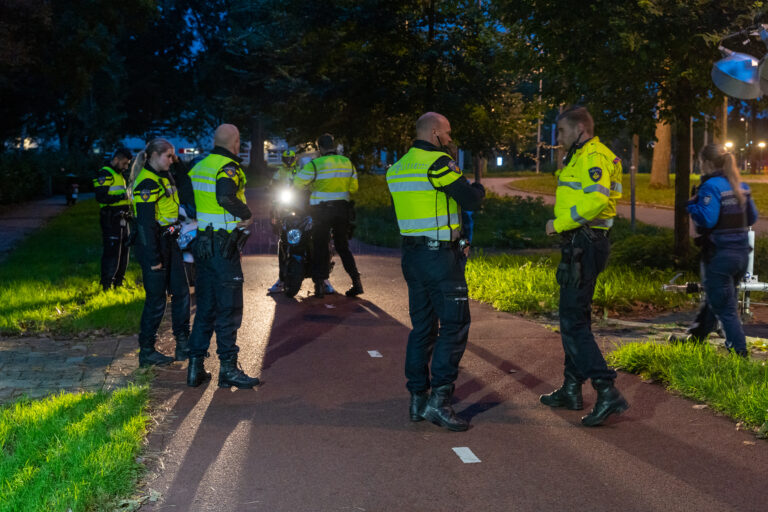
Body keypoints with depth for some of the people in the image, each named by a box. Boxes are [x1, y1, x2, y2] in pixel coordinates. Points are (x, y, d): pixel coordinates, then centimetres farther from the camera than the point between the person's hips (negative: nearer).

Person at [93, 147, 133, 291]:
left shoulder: (120, 174, 21)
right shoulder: (104, 174, -10)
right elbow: (101, 197, -20)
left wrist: (129, 196, 11)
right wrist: (122, 196, -25)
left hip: (122, 219, 10)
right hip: (111, 219, -10)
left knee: (124, 251, 13)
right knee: (111, 252, -9)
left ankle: (118, 283, 23)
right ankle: (107, 286, -5)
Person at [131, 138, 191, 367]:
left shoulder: (164, 177, 13)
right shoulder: (146, 183, -17)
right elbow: (145, 224, -21)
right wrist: (153, 258, -21)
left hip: (170, 243, 10)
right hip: (154, 245, -10)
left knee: (181, 292, 12)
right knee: (156, 299, -2)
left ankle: (183, 344, 22)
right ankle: (147, 352, 10)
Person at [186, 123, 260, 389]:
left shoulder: (199, 166, 13)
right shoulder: (228, 167, -14)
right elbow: (226, 197, -31)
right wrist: (247, 215, -18)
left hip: (202, 243, 8)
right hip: (224, 245, -8)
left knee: (205, 306, 13)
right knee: (229, 308, -2)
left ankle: (195, 366, 16)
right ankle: (228, 368, 2)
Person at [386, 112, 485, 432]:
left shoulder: (398, 168, 12)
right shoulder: (437, 163, -14)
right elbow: (472, 201, -16)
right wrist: (478, 188, 7)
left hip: (412, 254, 8)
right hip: (440, 255, -8)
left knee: (422, 327, 13)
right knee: (454, 325, -4)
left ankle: (418, 398, 16)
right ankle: (438, 401, -9)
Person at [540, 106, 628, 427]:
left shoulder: (593, 157, -13)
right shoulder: (580, 157, 21)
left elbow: (596, 199, -27)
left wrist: (560, 223, -20)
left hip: (583, 245, -11)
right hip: (580, 244, 11)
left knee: (573, 322, -12)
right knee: (573, 317, 17)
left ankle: (608, 393, -15)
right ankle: (571, 390, 26)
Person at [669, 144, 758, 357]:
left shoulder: (711, 186, -14)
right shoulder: (741, 186, 10)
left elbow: (707, 219, -23)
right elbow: (752, 218, 14)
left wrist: (692, 204, -7)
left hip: (719, 255, -8)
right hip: (742, 252, 8)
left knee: (725, 309, 0)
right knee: (712, 301, 21)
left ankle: (739, 353, 1)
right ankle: (693, 340, 36)